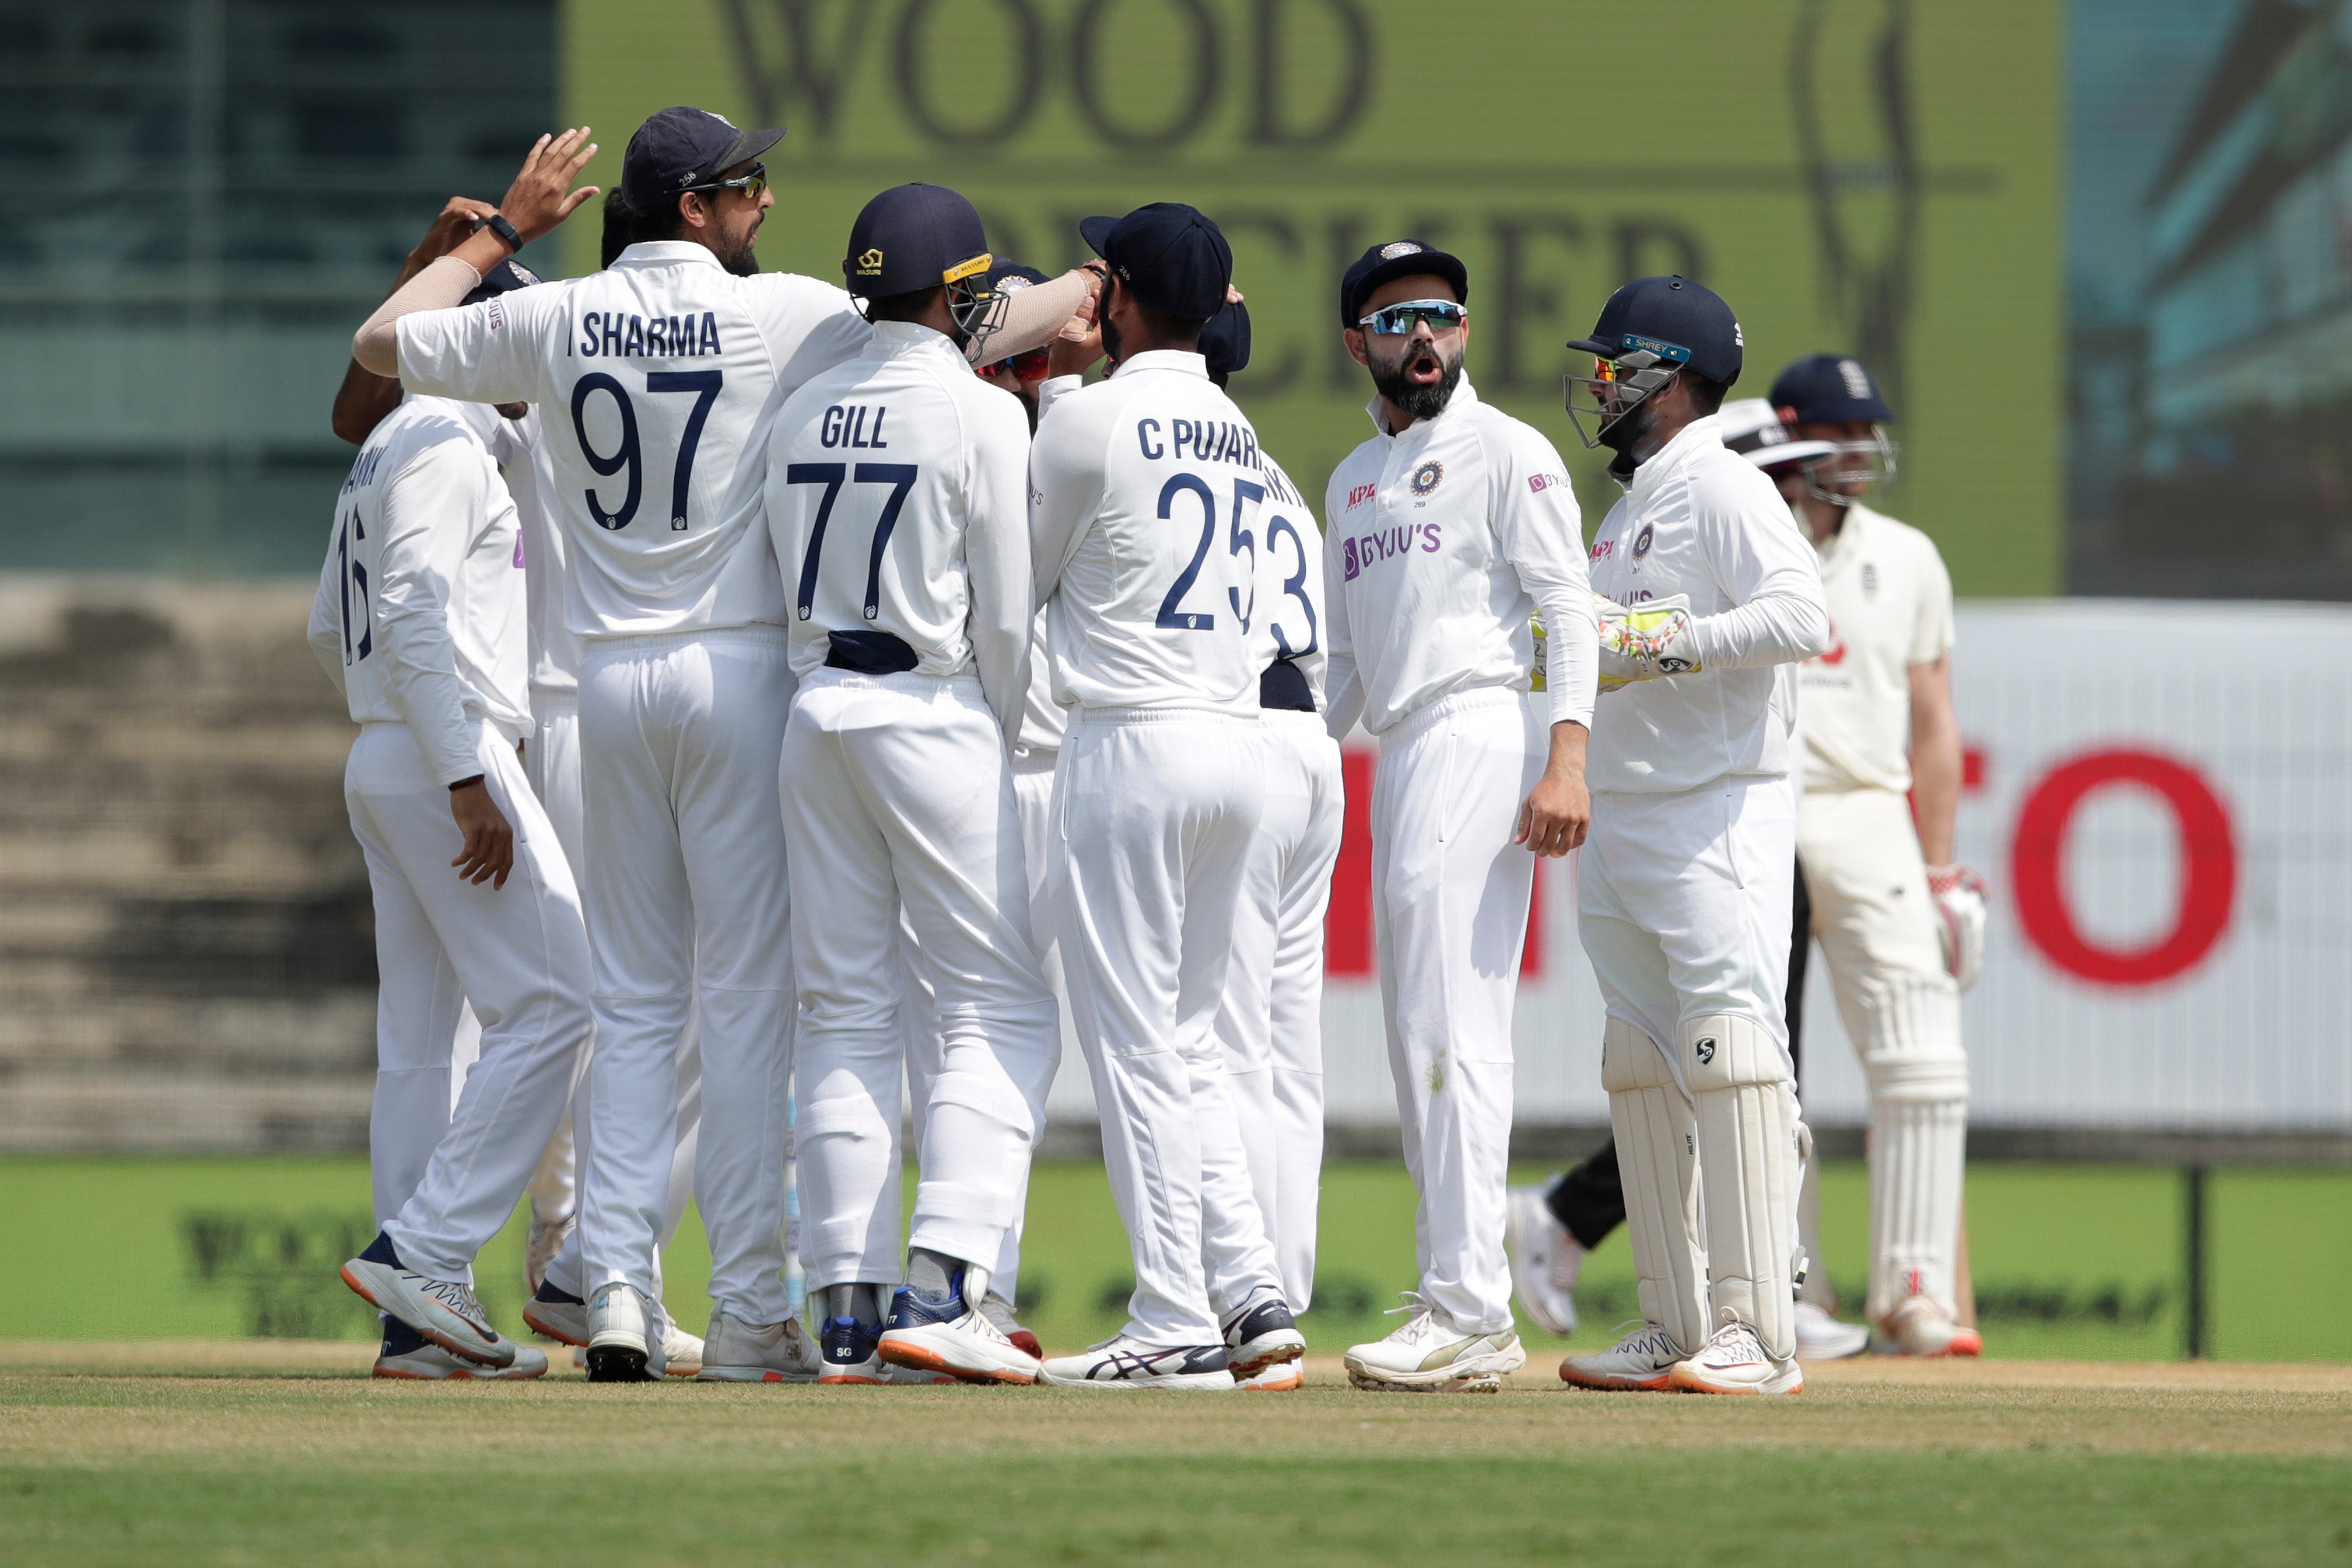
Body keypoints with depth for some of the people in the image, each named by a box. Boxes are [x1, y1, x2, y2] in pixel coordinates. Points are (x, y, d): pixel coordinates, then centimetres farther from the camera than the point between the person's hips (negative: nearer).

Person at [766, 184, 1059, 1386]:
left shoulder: (806, 412, 10)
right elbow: (1004, 615, -8)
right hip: (935, 710, -6)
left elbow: (784, 586, 13)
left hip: (815, 704, 6)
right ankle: (940, 1289, -16)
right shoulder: (981, 415, -9)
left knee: (843, 1015, 9)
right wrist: (1003, 742, 6)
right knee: (1000, 1012, -2)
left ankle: (846, 1307, 5)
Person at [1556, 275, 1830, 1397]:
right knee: (1640, 1068, 10)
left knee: (1730, 1052, -14)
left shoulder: (1721, 487, -9)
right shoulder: (1631, 504, 21)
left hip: (1717, 819, -10)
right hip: (1617, 820, 10)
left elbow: (1801, 617, -22)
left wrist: (1663, 644, -24)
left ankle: (1757, 1335, -19)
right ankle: (1677, 1329, 14)